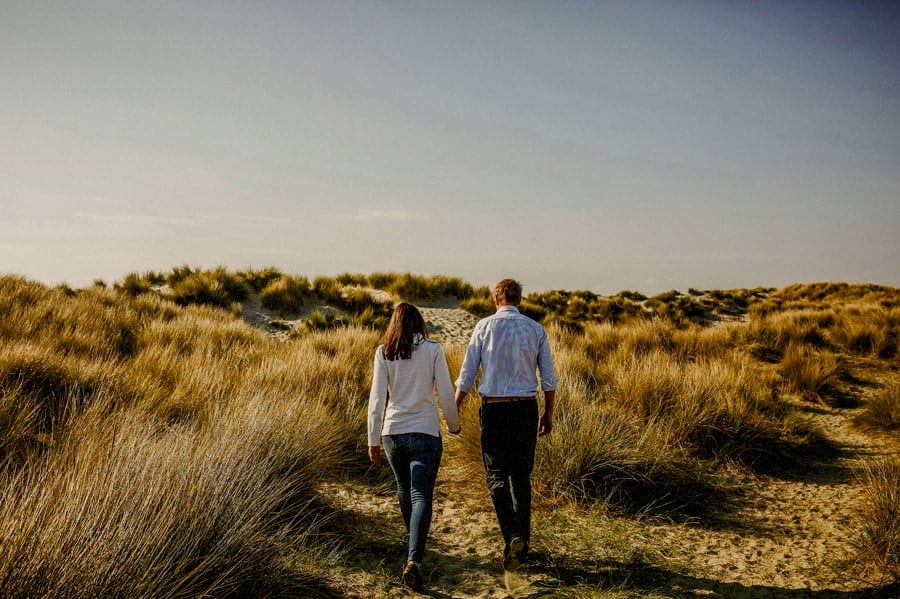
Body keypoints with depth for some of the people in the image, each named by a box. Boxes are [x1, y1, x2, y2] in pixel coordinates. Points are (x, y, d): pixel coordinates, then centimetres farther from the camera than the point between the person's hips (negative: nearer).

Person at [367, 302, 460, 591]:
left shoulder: (383, 352, -1)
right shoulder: (433, 350, -4)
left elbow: (377, 398, -2)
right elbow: (446, 394, -4)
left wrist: (373, 440, 4)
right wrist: (454, 424, 14)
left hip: (392, 433, 3)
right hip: (425, 432, -2)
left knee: (404, 489, 22)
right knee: (421, 495, -1)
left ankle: (415, 546, 42)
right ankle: (413, 559, -17)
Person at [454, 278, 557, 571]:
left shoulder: (484, 326, -3)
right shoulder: (536, 329, 3)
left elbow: (467, 375, -1)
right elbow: (549, 379, 5)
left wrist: (454, 409, 10)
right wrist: (548, 414, 16)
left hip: (494, 408, -2)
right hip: (526, 408, 2)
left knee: (497, 476, 5)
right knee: (522, 476, 14)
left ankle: (511, 536, -13)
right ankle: (523, 541, 19)